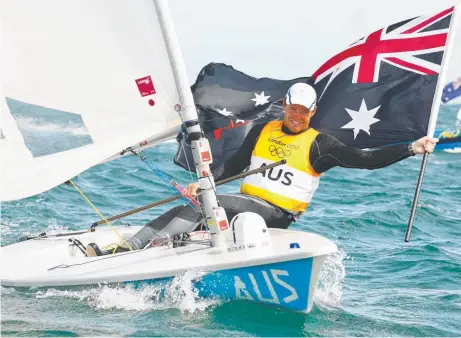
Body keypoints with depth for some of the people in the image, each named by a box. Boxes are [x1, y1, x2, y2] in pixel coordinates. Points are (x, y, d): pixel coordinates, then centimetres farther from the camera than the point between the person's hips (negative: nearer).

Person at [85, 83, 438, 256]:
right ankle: (111, 252, -18)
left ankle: (143, 249, -35)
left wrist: (412, 148, -17)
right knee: (181, 211, -13)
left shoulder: (320, 144, -1)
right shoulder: (262, 131, 14)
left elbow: (367, 159, -7)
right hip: (246, 204, 6)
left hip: (275, 214, -5)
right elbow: (235, 165, 17)